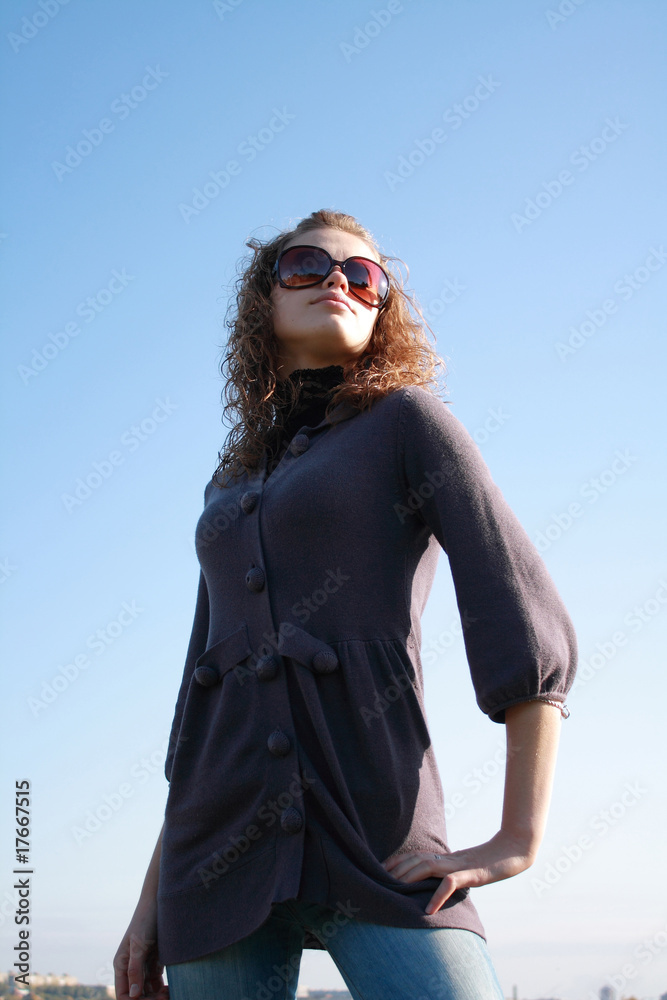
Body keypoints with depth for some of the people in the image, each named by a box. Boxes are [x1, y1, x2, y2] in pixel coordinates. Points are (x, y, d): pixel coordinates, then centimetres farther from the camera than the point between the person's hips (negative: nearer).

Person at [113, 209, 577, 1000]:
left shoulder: (406, 420, 6)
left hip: (377, 844, -4)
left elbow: (531, 627, -3)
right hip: (221, 846, 5)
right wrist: (151, 903, 16)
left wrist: (517, 838, -9)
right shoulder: (231, 486, 21)